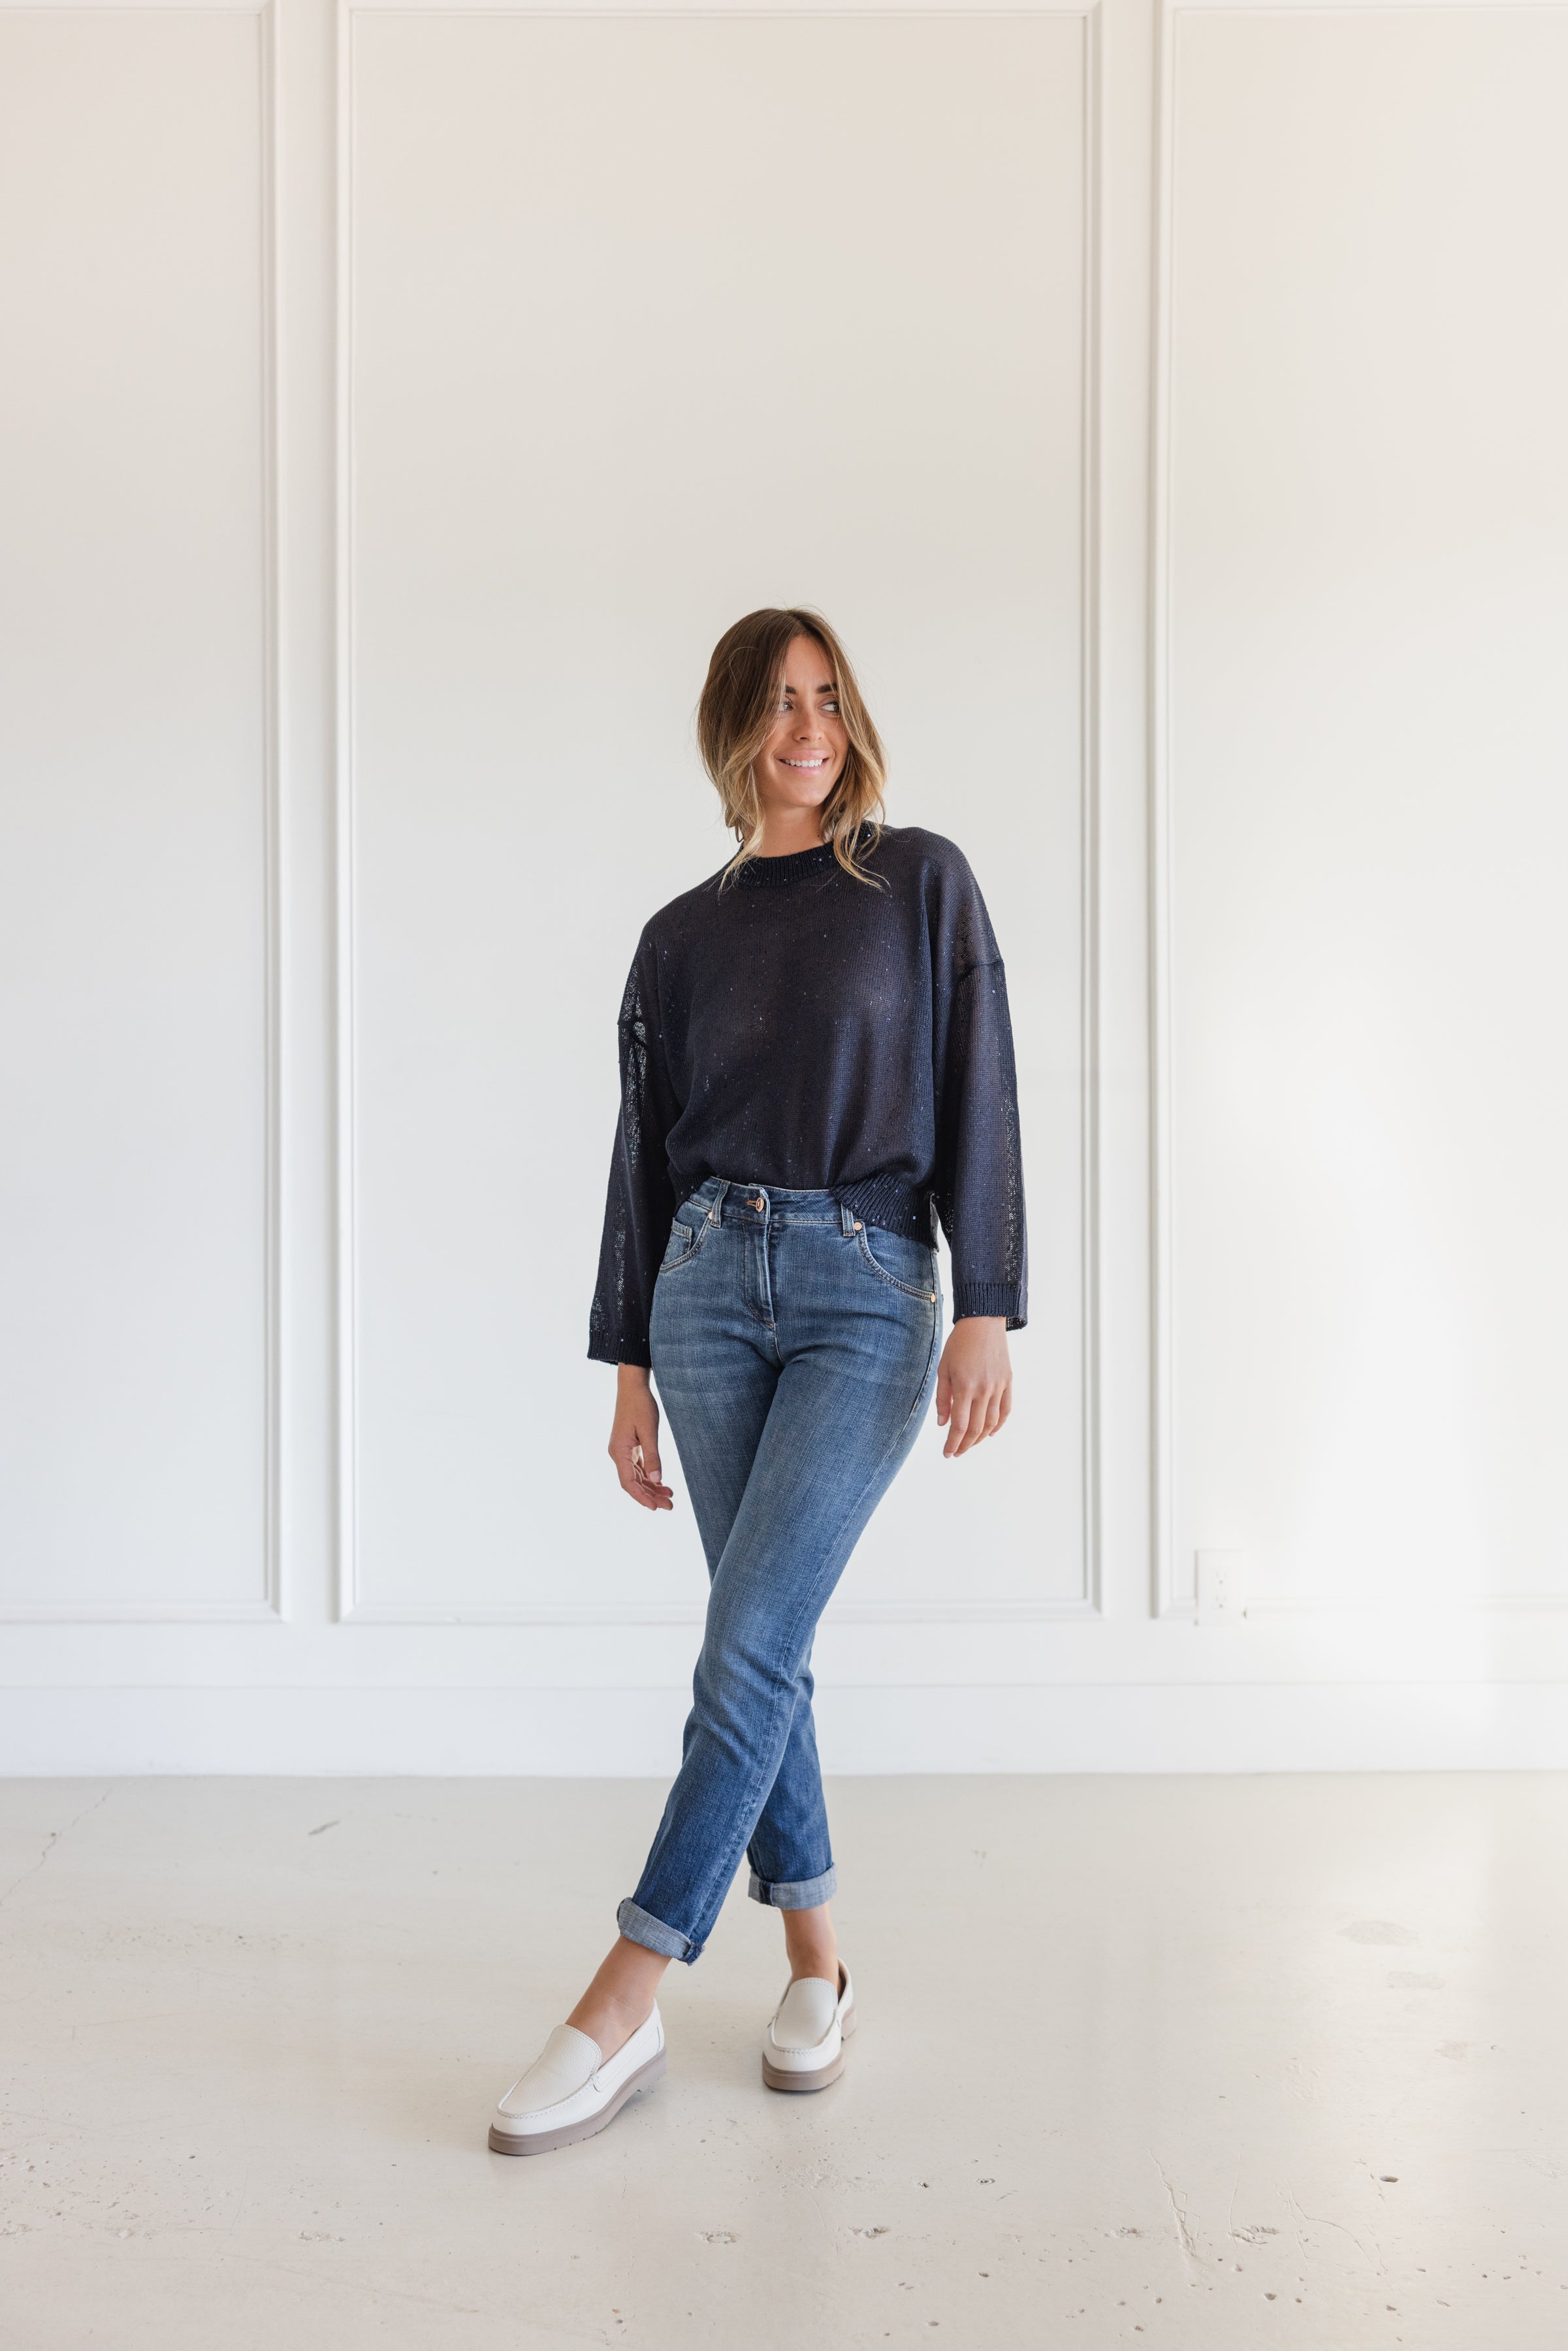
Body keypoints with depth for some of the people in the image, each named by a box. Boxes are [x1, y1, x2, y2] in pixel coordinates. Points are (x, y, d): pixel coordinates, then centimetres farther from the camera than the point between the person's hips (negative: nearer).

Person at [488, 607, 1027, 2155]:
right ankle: (817, 1969, 20)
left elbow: (977, 1100, -1)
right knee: (762, 1644, 5)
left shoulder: (923, 882, 5)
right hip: (710, 1283, 3)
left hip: (871, 1291, -3)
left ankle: (625, 2005, -5)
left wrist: (989, 1311, -9)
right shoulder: (683, 937, 11)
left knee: (750, 1642, -11)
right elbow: (646, 1155, 13)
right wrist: (629, 1365, 10)